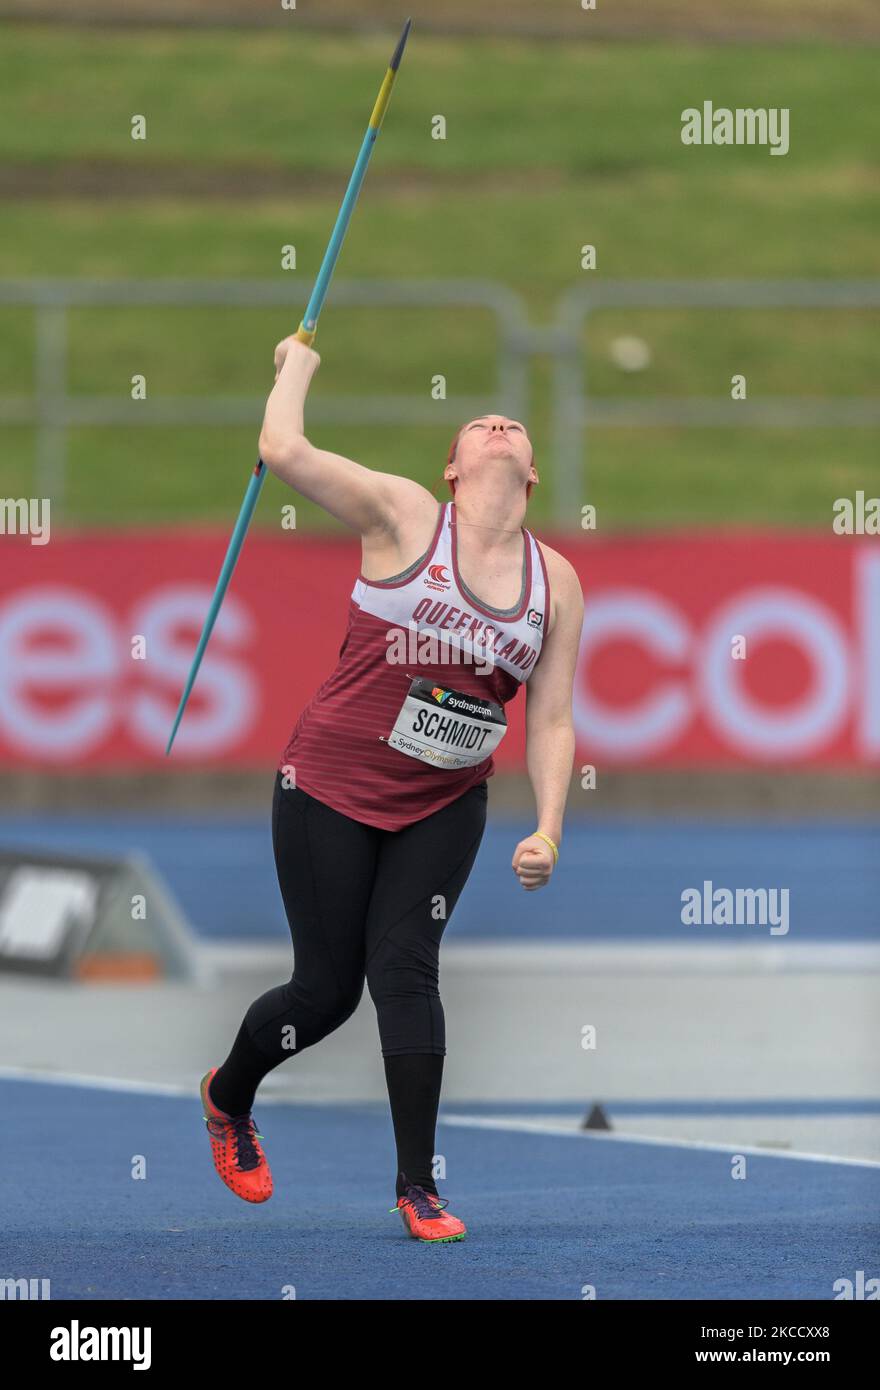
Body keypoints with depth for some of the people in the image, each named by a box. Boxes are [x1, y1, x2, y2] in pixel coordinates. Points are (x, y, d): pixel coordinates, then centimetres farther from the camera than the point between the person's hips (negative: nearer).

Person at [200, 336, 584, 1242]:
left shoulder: (557, 581, 0)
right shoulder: (403, 515, -12)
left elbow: (551, 721, 1)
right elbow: (283, 449, -24)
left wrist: (548, 831, -11)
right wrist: (296, 364, -7)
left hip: (445, 804, 3)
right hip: (331, 789, -3)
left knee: (404, 967, -11)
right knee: (328, 989, 2)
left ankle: (418, 1186, -4)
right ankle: (227, 1098, 33)